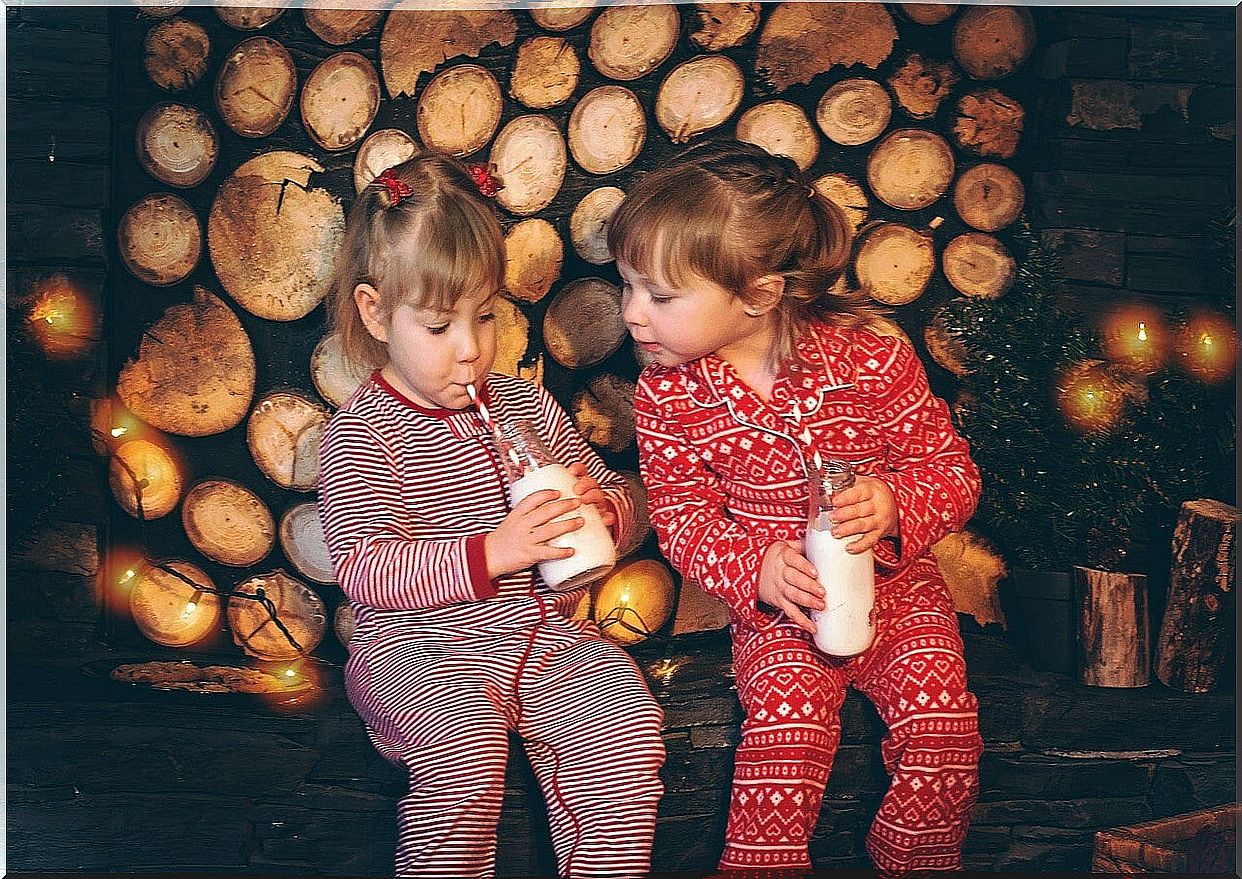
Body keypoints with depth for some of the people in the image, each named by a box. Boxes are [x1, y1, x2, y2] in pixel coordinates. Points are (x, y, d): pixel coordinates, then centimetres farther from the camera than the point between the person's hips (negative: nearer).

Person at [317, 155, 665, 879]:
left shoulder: (527, 406, 13)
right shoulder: (361, 435, -5)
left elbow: (616, 498, 19)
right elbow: (364, 569, -15)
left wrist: (601, 504, -7)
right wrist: (489, 554, -27)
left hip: (545, 632, 5)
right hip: (420, 648, -4)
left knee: (628, 728, -19)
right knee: (463, 749, -32)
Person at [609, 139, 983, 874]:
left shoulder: (872, 359, -13)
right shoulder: (667, 395, -7)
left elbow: (953, 469, -6)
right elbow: (683, 516, -3)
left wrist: (895, 507, -27)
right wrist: (757, 570, -22)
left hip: (895, 583, 0)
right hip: (775, 603, 0)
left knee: (938, 718, -17)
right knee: (787, 717, -25)